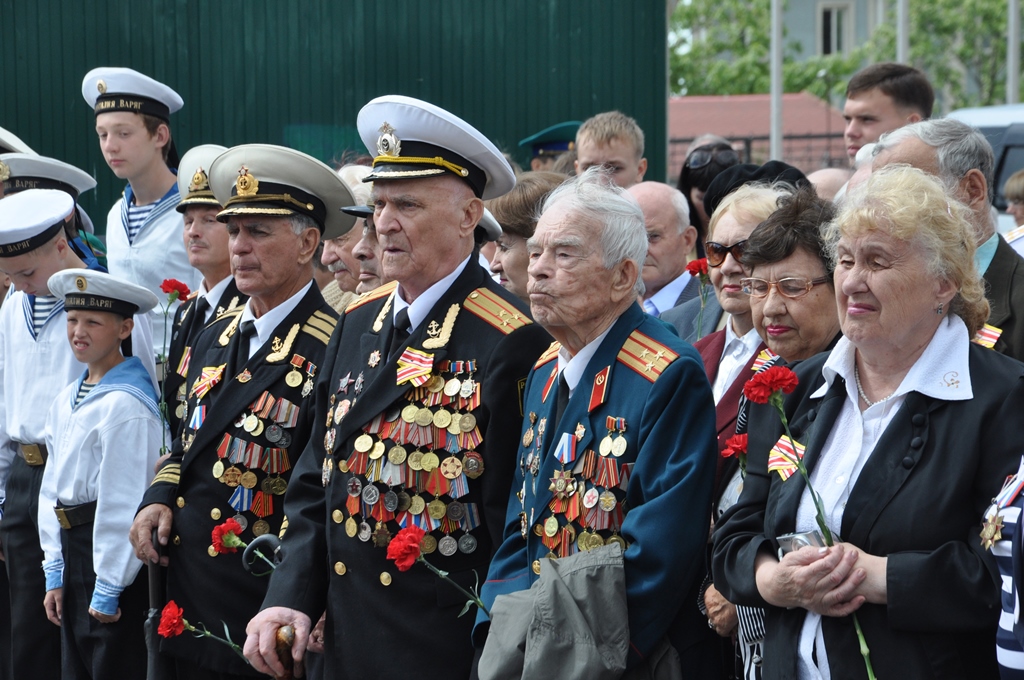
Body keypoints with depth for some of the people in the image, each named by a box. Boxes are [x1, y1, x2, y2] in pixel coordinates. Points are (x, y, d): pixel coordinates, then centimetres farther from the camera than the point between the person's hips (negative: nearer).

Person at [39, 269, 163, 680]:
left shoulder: (125, 404, -17)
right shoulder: (65, 402, 10)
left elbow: (123, 503, -18)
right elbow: (53, 488, 14)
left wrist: (107, 591, -16)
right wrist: (55, 575, 12)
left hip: (113, 560, -9)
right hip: (73, 550, 9)